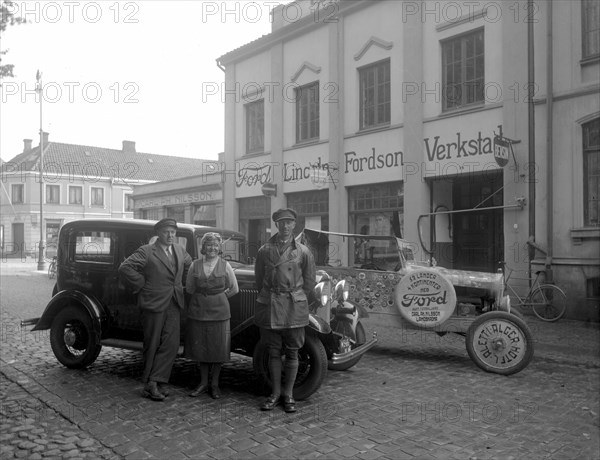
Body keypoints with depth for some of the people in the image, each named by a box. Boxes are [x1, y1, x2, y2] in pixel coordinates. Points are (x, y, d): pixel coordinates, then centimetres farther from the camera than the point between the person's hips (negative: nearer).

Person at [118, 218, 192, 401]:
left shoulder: (180, 250, 10)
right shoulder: (146, 251, -9)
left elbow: (189, 264, 30)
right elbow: (125, 267, -16)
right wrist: (141, 284, -12)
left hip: (174, 305, 5)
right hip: (153, 304, -5)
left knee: (171, 344, 0)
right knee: (152, 345, 5)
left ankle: (155, 381, 9)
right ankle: (150, 384, 17)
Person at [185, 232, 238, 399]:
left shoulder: (225, 265, -1)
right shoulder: (195, 265, 2)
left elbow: (234, 289, 6)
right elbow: (189, 288, 12)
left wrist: (219, 297, 5)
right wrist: (202, 297, 7)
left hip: (219, 312, -1)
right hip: (198, 312, 1)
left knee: (218, 349, 4)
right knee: (200, 348, 9)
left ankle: (215, 384, 19)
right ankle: (203, 383, 24)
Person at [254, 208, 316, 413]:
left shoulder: (303, 251, 0)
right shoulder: (264, 250, 3)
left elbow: (310, 280, 6)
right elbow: (259, 279, 10)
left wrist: (296, 300, 7)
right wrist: (268, 298, 9)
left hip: (294, 308, -1)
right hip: (269, 307, 1)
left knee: (292, 353, 5)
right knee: (273, 352, 9)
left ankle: (288, 395, 18)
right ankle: (275, 393, 22)